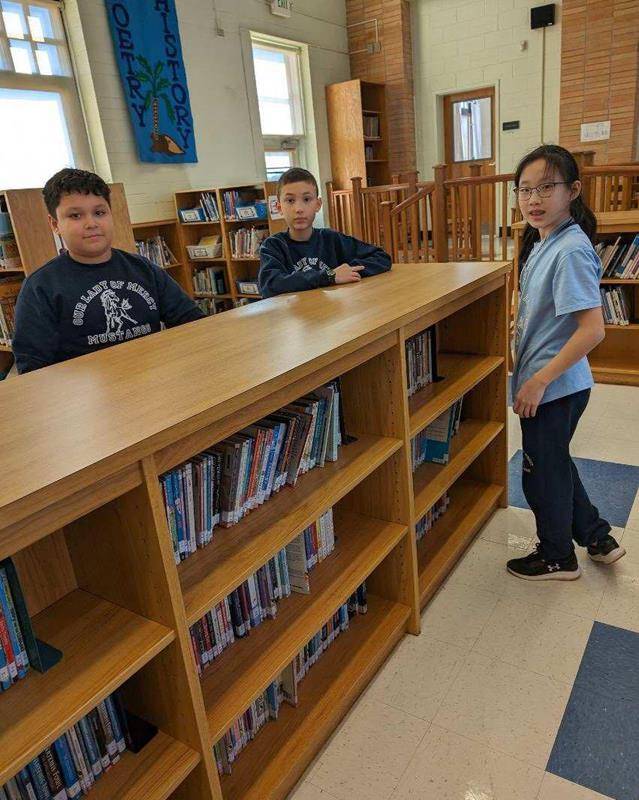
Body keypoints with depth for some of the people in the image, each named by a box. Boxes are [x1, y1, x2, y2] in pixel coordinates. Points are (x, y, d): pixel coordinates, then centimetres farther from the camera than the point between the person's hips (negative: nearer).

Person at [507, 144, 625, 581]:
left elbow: (592, 329, -27)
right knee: (555, 463, 24)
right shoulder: (543, 243, 6)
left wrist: (539, 380, -24)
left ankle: (557, 557, 32)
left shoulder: (570, 250, -23)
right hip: (553, 383, 9)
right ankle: (596, 536, 42)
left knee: (543, 472, 9)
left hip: (553, 386, -9)